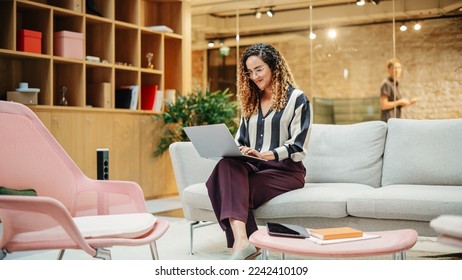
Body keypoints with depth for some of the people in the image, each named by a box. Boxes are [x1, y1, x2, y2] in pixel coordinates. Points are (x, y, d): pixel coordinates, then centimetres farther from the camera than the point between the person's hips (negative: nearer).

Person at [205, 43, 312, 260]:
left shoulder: (297, 99, 1)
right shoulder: (250, 101, 21)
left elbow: (297, 148, -8)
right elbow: (241, 141, 20)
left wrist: (264, 154, -24)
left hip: (285, 170, -5)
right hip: (254, 167, 5)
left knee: (233, 189, -32)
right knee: (227, 165, -33)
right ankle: (242, 240, -46)